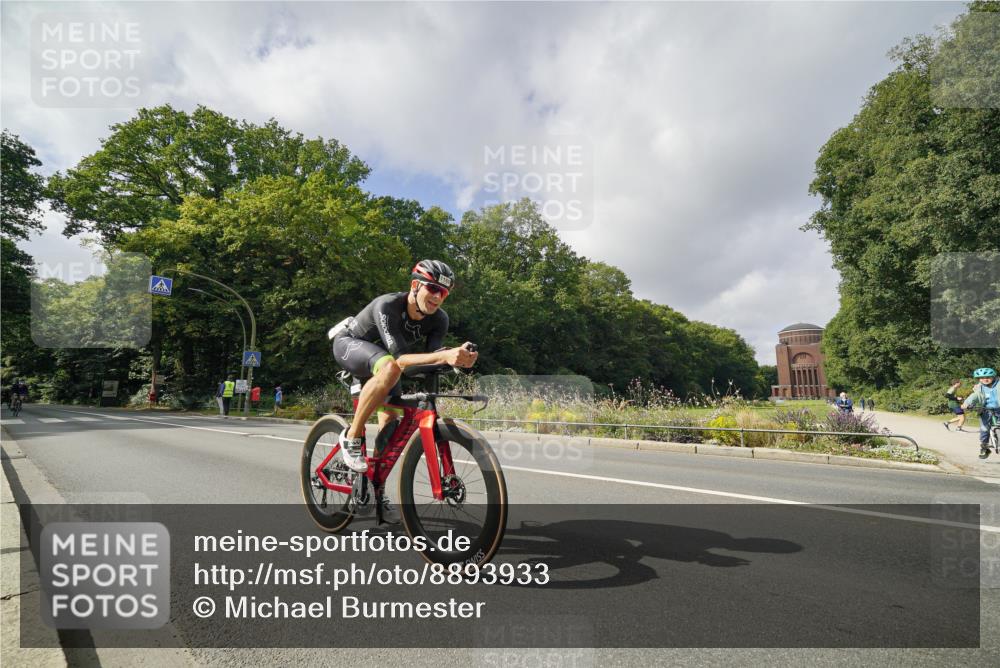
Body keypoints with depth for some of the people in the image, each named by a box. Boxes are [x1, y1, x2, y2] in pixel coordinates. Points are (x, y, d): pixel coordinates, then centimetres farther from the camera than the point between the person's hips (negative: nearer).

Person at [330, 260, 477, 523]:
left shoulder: (439, 319, -20)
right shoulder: (386, 306, -37)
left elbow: (431, 357, -30)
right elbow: (399, 358, -46)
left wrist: (457, 358, -51)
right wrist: (445, 355, -60)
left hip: (380, 358, 6)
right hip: (349, 344, -6)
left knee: (389, 423, -3)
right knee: (390, 368, -38)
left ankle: (377, 492, 14)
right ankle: (352, 437, -22)